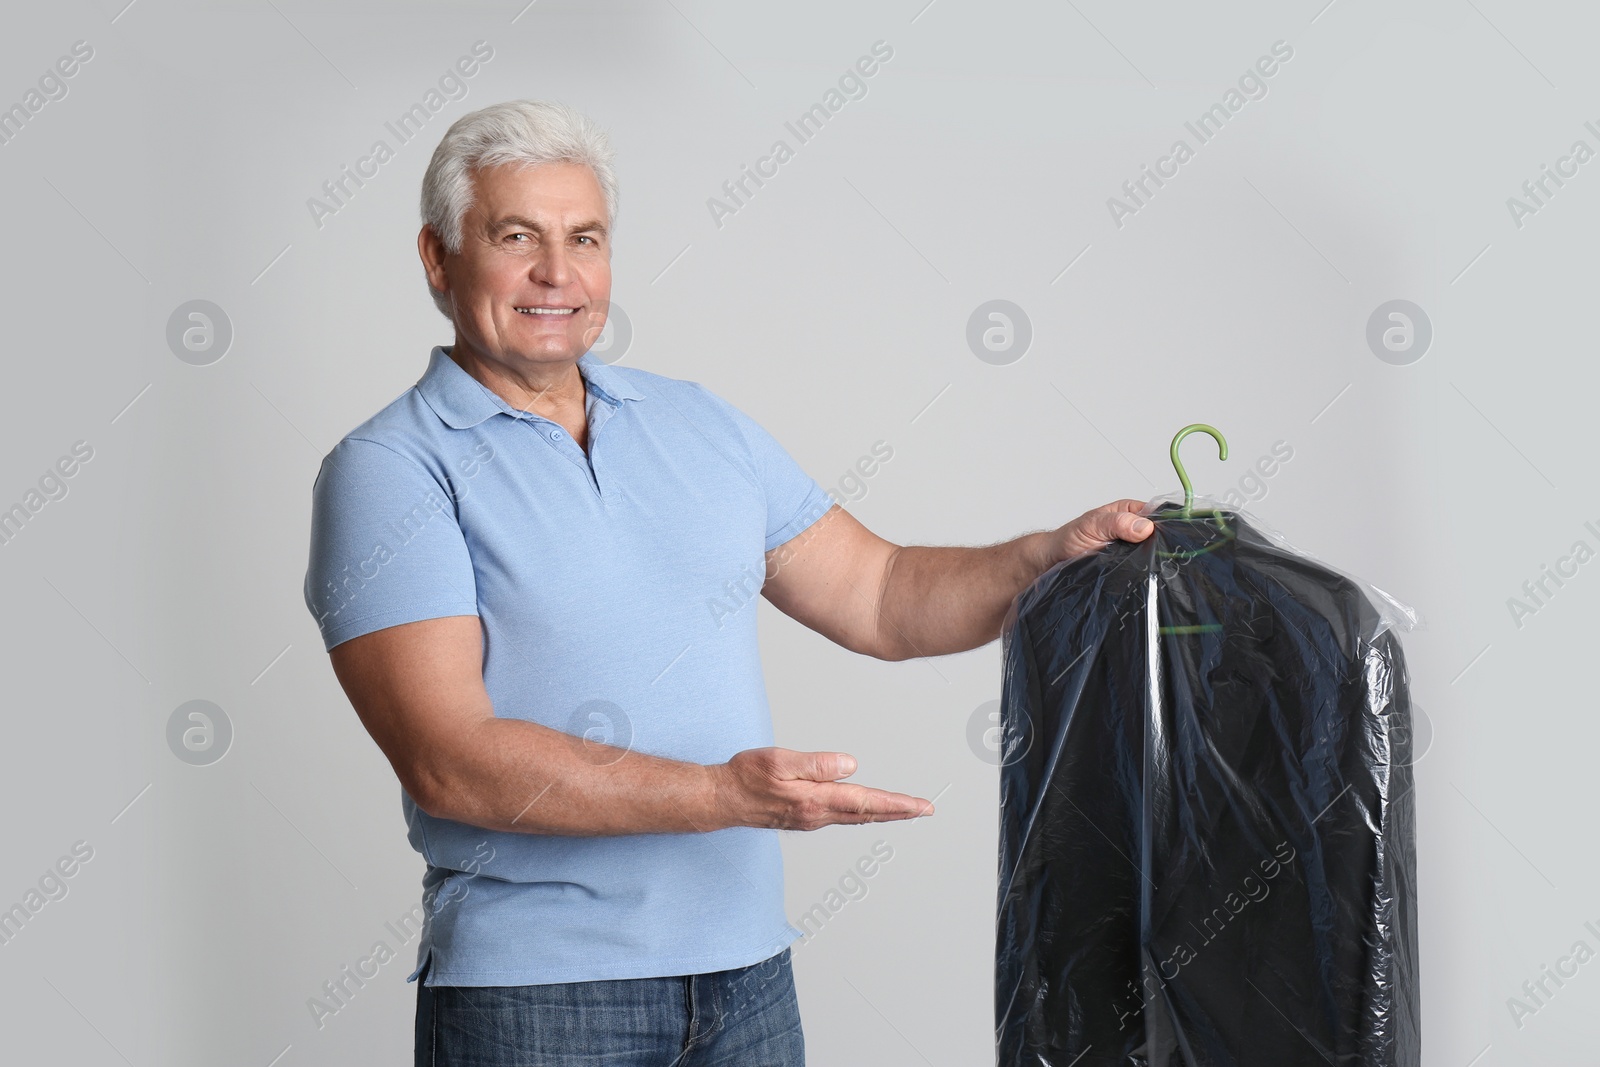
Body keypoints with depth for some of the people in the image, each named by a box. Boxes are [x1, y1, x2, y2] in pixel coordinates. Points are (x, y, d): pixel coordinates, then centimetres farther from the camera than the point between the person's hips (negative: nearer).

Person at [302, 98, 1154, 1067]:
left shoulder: (701, 425, 12)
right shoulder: (389, 470, -7)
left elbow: (881, 599, 16)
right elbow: (450, 761, -18)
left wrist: (1057, 555, -2)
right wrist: (726, 794, -24)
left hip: (750, 974, 5)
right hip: (534, 988, -5)